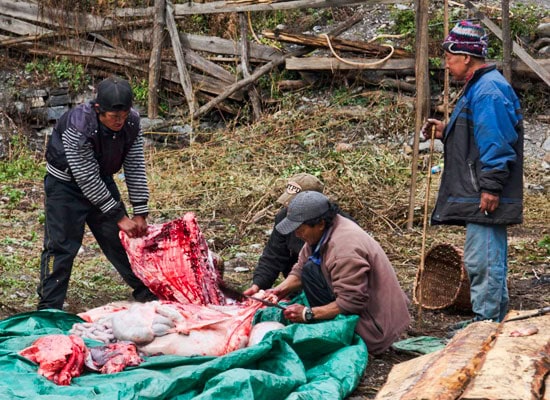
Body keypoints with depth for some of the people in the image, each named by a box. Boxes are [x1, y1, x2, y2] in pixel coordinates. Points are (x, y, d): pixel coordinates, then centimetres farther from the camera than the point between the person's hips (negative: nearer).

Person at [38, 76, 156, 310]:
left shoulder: (132, 122, -17)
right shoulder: (78, 126, -34)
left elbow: (135, 169, -9)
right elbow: (87, 178, -29)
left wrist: (140, 214, -12)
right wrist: (119, 216, -26)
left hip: (101, 181, 6)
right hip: (66, 184, -5)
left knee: (121, 238, 11)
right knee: (60, 245, -9)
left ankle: (146, 293, 26)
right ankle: (48, 308, -1)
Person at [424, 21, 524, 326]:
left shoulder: (488, 90, -16)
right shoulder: (478, 87, 19)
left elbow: (497, 142, -22)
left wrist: (491, 187, -23)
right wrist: (446, 133, 15)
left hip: (485, 197, -11)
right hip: (476, 195, 11)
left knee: (482, 259, -8)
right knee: (490, 258, 16)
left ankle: (486, 321, -3)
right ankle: (493, 318, 24)